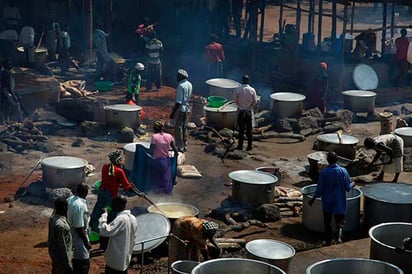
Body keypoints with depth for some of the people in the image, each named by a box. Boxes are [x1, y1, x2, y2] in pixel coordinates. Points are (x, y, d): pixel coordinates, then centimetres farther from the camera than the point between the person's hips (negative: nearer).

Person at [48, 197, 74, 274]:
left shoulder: (53, 218, 0)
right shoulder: (60, 225, -29)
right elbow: (62, 246, -25)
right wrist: (68, 265, -20)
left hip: (55, 254, 9)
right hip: (61, 256, -9)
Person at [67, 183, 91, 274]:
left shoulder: (69, 200, -1)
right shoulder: (80, 205, -28)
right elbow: (79, 228, -25)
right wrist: (86, 242, -16)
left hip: (71, 238, 9)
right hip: (79, 240, -9)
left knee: (75, 264, 22)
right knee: (84, 265, 5)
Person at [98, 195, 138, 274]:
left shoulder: (121, 219, -24)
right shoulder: (133, 219, 5)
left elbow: (104, 231, -33)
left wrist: (104, 214, -22)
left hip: (115, 261, -8)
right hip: (125, 260, 8)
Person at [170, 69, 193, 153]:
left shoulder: (181, 86, -20)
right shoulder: (189, 85, 6)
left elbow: (178, 101, -22)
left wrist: (173, 112, -19)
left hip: (180, 109, -8)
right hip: (186, 109, 8)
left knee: (178, 128, -1)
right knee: (184, 127, 16)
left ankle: (180, 147, 0)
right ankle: (184, 145, 22)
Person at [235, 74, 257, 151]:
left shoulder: (238, 89, -10)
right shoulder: (252, 90, -9)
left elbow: (236, 101, -5)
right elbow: (255, 101, -4)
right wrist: (250, 106, 10)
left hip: (241, 111, 0)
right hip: (249, 112, 0)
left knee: (241, 129, 7)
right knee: (249, 129, 8)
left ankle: (240, 146, 9)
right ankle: (249, 146, 11)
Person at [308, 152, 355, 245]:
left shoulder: (323, 172, -14)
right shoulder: (343, 171, -12)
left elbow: (319, 189, -10)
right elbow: (348, 187, -7)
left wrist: (313, 199, 5)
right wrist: (352, 184, 16)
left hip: (327, 201, 0)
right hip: (339, 201, 0)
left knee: (327, 221, 16)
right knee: (340, 220, 12)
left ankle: (328, 240, 23)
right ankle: (339, 234, -13)